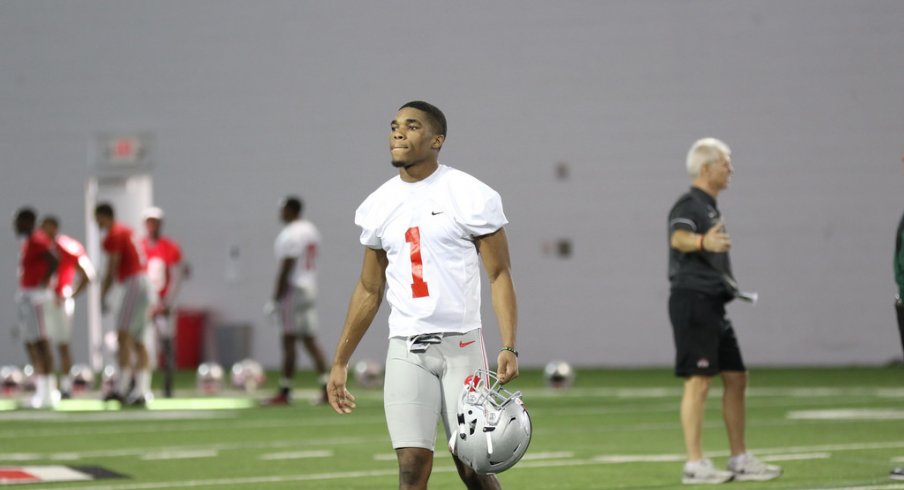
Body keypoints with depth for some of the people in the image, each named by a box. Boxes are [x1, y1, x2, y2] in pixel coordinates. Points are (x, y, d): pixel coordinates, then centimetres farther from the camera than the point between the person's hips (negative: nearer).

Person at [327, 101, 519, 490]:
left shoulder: (470, 196, -4)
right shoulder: (378, 206, 10)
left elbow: (499, 276, -4)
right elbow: (369, 290, 18)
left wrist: (509, 347, -15)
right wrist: (340, 362, 18)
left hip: (460, 344, -3)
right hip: (405, 350, 3)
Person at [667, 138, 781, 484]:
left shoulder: (710, 207, 20)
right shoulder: (689, 205, -11)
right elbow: (678, 237, -34)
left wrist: (727, 285, 39)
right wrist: (702, 242, -54)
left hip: (713, 305, 10)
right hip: (693, 300, -10)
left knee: (736, 378, 11)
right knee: (699, 380, -11)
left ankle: (740, 461, 17)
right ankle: (695, 465, -11)